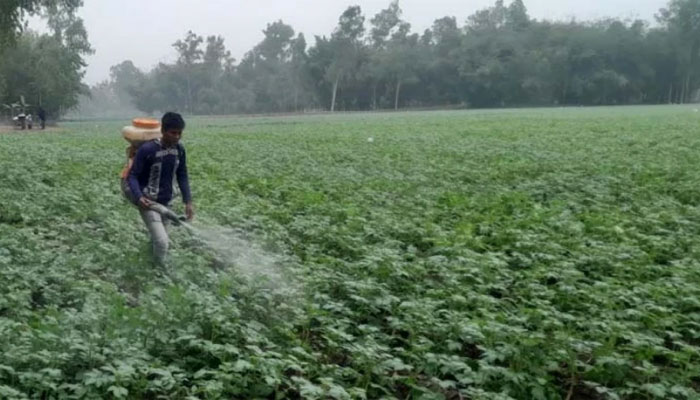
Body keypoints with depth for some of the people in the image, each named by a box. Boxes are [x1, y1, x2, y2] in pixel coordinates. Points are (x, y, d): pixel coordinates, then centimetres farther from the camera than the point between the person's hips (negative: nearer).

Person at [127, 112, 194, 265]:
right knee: (162, 242, -17)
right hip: (148, 202, -6)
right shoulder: (147, 149, -20)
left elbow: (182, 176, 8)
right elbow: (133, 175, -15)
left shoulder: (179, 150, -3)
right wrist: (138, 197, -31)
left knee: (157, 240, 18)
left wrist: (188, 201, 1)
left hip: (166, 202, 6)